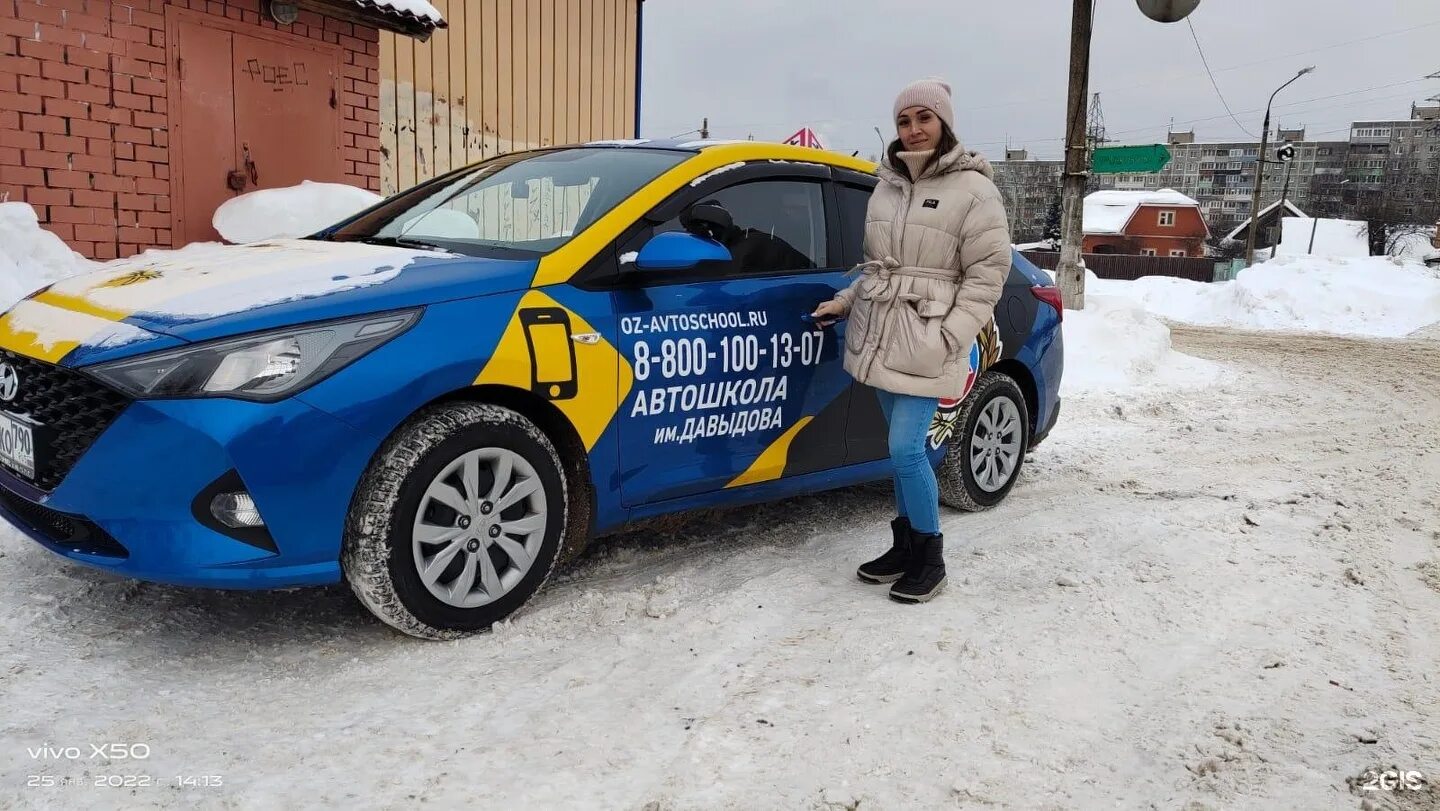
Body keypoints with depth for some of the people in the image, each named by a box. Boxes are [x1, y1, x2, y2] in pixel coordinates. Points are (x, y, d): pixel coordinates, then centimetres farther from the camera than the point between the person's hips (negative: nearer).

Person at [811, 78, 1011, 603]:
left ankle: (930, 558, 7)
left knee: (906, 449, -10)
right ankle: (905, 547, 23)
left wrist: (950, 337, -16)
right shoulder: (887, 186, 14)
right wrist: (845, 302, 9)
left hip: (927, 344, -6)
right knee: (904, 449, 12)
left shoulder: (972, 189, -5)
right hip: (879, 336, 6)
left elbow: (988, 272, -9)